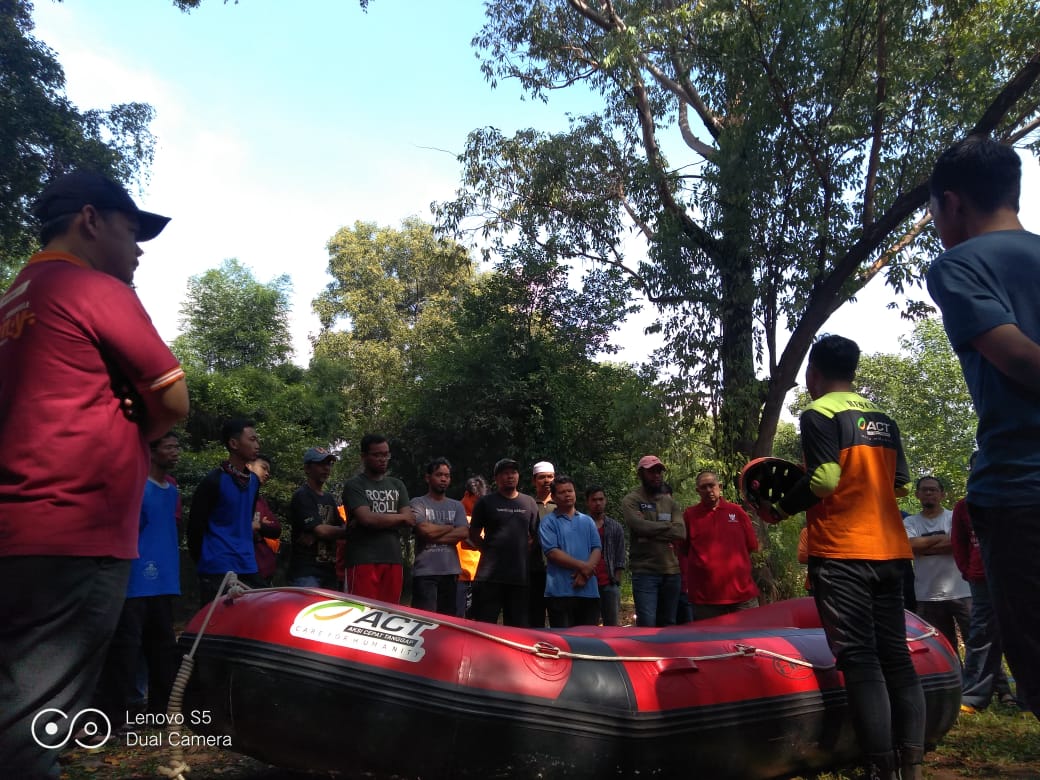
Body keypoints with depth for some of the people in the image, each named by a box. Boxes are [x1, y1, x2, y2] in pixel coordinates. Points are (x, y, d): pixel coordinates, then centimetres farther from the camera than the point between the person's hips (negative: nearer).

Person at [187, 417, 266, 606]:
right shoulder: (213, 481, -10)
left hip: (248, 568, 6)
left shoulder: (253, 481, 11)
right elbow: (195, 526, -6)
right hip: (218, 570, -6)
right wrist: (203, 561, 2)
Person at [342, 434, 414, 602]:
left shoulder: (397, 485, 17)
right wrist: (401, 517, -1)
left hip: (394, 560, 5)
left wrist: (378, 521, -8)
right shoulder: (354, 485, 1)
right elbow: (367, 518, -14)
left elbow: (409, 522, 6)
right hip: (363, 561, -5)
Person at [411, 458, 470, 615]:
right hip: (425, 572, -5)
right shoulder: (418, 503, 1)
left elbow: (463, 533, 0)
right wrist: (450, 527, 1)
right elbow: (426, 531, -14)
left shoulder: (457, 506, 15)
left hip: (451, 571, 5)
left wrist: (435, 535, -8)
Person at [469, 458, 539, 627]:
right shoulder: (486, 502, 5)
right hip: (490, 575, -3)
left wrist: (524, 551, 5)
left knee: (517, 626, 9)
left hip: (520, 576, 3)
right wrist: (489, 550, 1)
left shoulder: (529, 503, 13)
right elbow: (474, 534, 7)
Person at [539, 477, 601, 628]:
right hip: (561, 591, -4)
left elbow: (597, 549, 8)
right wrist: (581, 565, -14)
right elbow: (552, 552, -9)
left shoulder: (587, 521, 17)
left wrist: (587, 570, -12)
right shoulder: (548, 522, 2)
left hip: (589, 590, 5)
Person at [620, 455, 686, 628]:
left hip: (672, 571, 5)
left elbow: (681, 532, 1)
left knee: (668, 624, 11)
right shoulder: (631, 501, 0)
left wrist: (653, 531, -9)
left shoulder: (670, 501, 15)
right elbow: (641, 526, -17)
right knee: (647, 624, -10)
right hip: (645, 572, -5)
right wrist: (668, 526, -3)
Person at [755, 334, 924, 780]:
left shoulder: (819, 414, -7)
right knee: (895, 654, 10)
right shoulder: (883, 419, 14)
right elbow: (900, 483, 14)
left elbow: (824, 479, -18)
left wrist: (779, 510, -5)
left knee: (859, 659, -6)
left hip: (840, 552, -7)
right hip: (888, 550, 7)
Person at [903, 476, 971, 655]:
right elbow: (911, 545, -10)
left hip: (961, 593, -2)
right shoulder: (910, 522, 9)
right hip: (928, 598, 2)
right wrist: (941, 537, -6)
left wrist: (924, 547, -9)